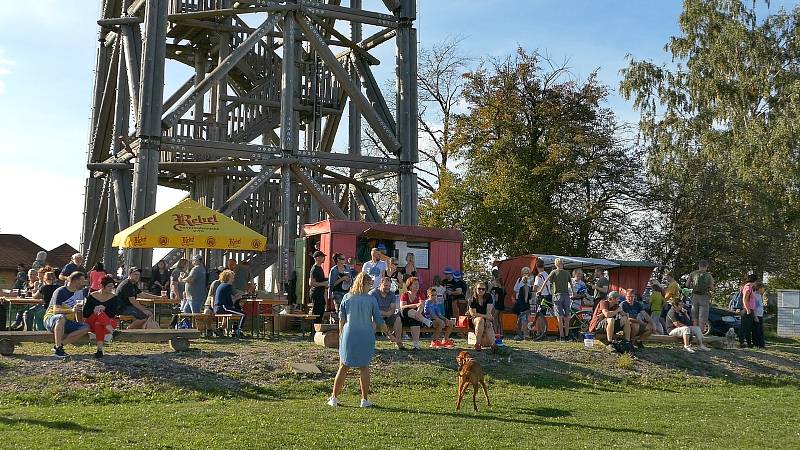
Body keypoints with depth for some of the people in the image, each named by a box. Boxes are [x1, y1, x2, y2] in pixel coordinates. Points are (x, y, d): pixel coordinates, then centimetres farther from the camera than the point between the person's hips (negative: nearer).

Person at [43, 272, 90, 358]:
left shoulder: (80, 292, 10)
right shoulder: (60, 291, -12)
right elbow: (56, 310, -24)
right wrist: (71, 310, -39)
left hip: (67, 323, 7)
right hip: (51, 319, -7)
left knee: (86, 328, -19)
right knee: (61, 317, -41)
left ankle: (59, 345, -20)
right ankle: (58, 349, -39)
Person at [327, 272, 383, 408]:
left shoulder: (347, 297, 0)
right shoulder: (371, 299, -5)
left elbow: (341, 319, 4)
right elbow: (378, 320, -1)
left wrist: (341, 335, 16)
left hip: (349, 335, 1)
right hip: (366, 336, -1)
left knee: (343, 367, 10)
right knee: (364, 368, 10)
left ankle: (334, 398, 13)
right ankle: (365, 399, 12)